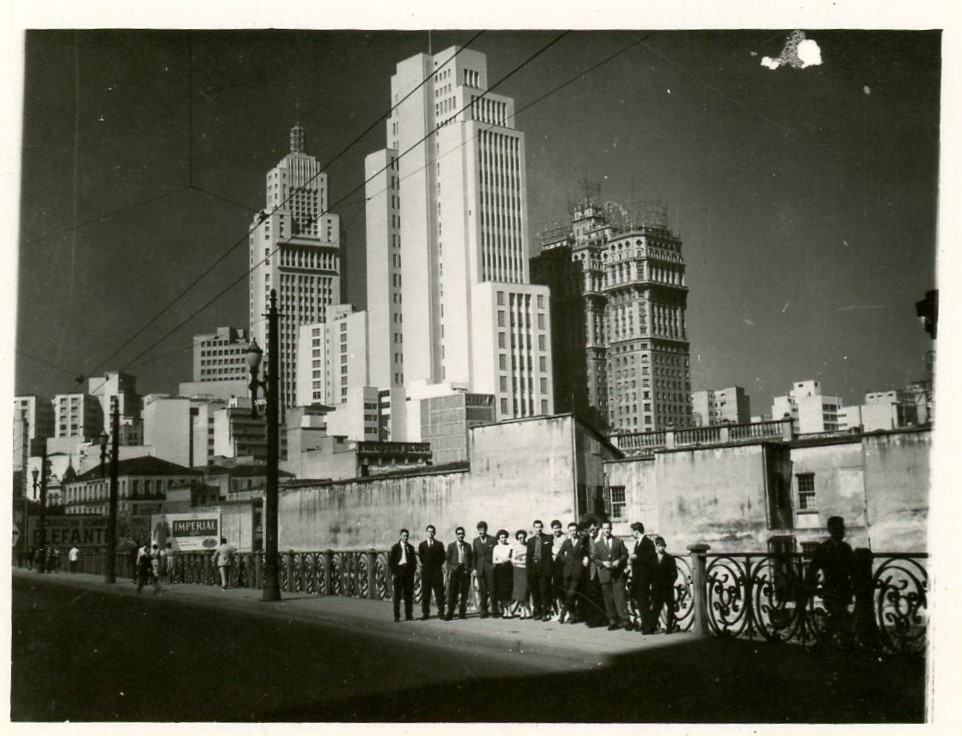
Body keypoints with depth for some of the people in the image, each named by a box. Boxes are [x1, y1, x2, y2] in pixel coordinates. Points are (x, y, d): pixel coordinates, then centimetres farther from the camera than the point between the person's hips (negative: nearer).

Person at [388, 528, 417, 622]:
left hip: (408, 571, 4)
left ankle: (408, 615, 13)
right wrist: (393, 572, -9)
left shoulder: (411, 548, 13)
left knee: (409, 594, 5)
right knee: (397, 595, -2)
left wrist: (413, 570, 6)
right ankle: (396, 616, 1)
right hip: (399, 570, -4)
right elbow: (390, 561, -1)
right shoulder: (395, 547, 1)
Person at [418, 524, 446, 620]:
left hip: (437, 571, -1)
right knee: (425, 593, 0)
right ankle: (425, 613, 4)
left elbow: (442, 557, 6)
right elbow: (421, 558, 8)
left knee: (439, 593, -1)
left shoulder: (439, 544, 8)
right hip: (426, 571, 1)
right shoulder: (421, 545, 11)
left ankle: (441, 613, 3)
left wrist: (438, 565, -3)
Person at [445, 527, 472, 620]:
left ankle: (462, 613, 11)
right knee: (452, 593, -6)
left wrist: (469, 569, 1)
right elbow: (448, 559, 4)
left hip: (465, 571, 3)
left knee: (464, 593, 3)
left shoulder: (468, 546, 13)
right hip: (455, 570, -3)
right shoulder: (451, 546, 6)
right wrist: (449, 571, -5)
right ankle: (449, 613, -3)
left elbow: (470, 559, 14)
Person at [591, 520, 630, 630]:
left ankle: (624, 619, -7)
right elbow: (594, 558, 7)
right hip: (605, 574, 1)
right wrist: (603, 563, -11)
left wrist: (619, 561, -10)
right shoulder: (598, 544, 10)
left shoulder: (618, 542, 8)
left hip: (618, 573, -1)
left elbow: (625, 554, 8)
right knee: (608, 598, 2)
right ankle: (612, 620, 9)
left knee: (620, 596, -8)